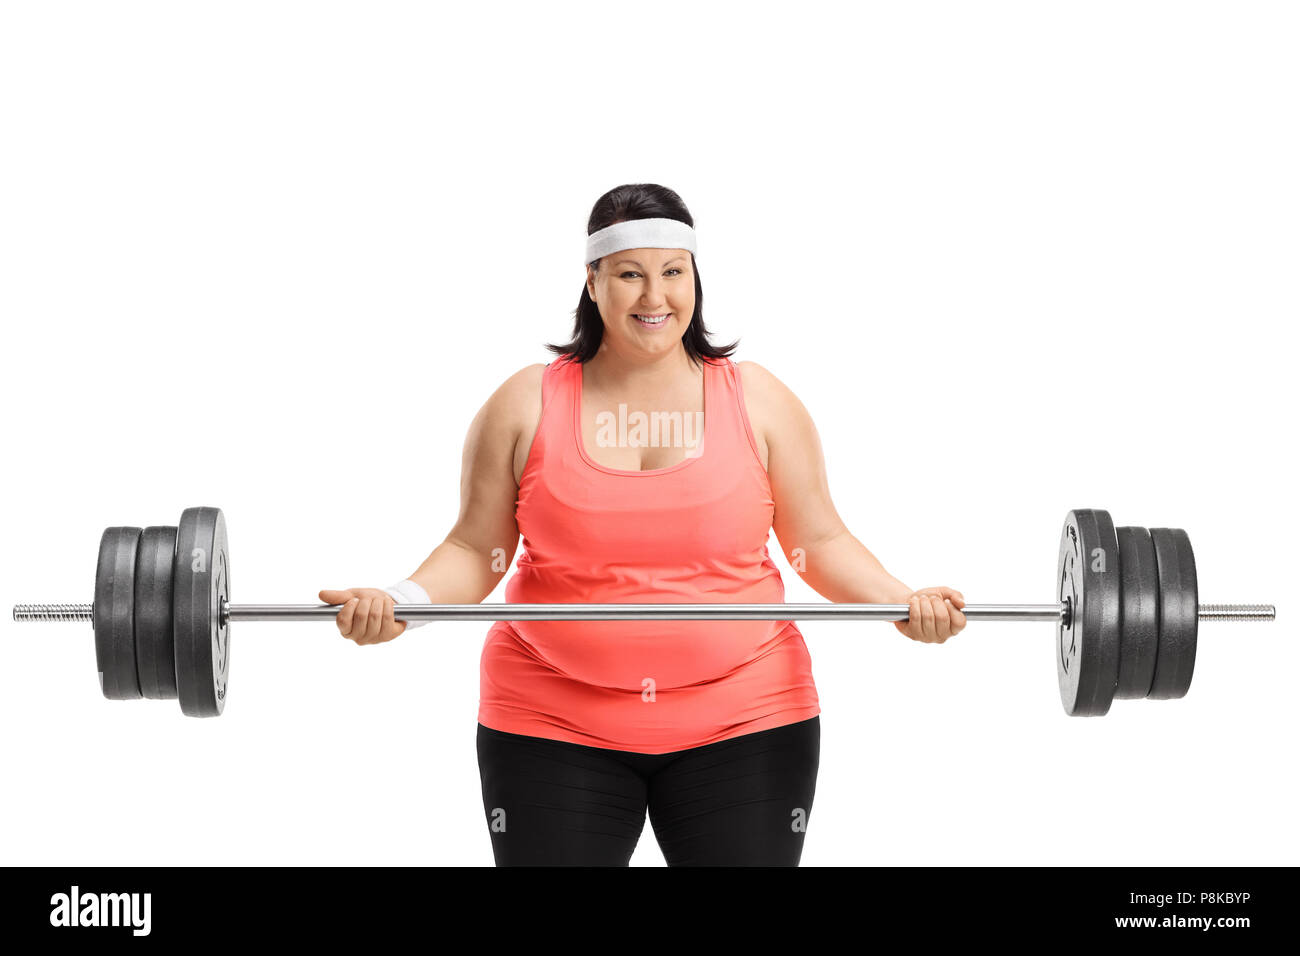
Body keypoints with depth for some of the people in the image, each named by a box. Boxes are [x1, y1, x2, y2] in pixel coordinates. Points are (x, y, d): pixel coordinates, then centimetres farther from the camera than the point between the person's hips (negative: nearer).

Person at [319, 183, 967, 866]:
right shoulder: (525, 405, 2)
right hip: (552, 731, 0)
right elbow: (477, 549, 5)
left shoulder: (759, 400, 4)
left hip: (742, 724, 1)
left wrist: (904, 601, -10)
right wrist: (400, 601, -13)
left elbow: (819, 541, 6)